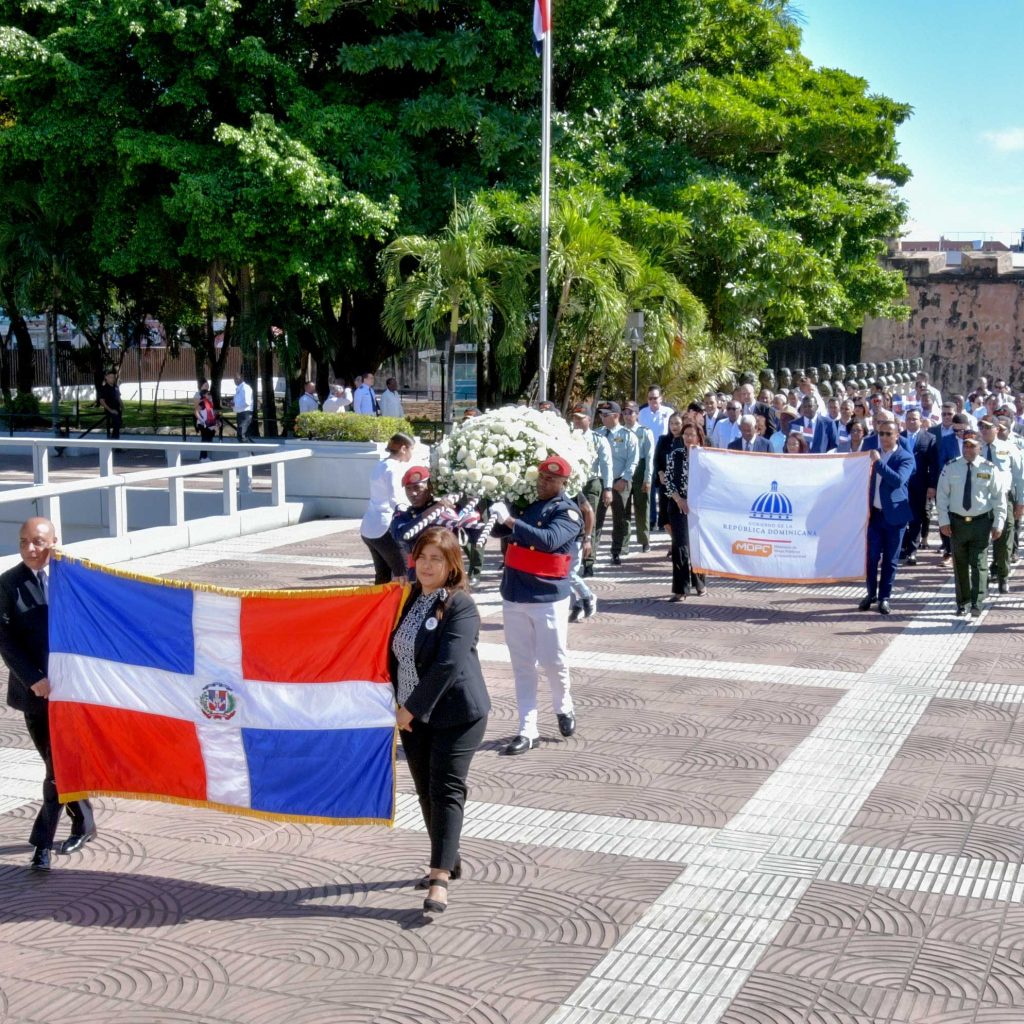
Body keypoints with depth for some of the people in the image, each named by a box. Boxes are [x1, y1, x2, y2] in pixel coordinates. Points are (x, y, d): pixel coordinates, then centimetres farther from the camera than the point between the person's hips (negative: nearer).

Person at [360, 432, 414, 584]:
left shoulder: (379, 466, 15)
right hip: (384, 528, -9)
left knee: (383, 576, 13)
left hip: (368, 528, 9)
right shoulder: (394, 468, -12)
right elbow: (395, 501, -25)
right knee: (402, 573, -2)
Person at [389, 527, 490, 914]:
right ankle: (449, 860, 29)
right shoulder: (408, 598, 7)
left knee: (446, 790, -9)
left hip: (455, 713, -7)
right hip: (412, 714, 7)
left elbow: (448, 664, -23)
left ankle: (440, 877, -10)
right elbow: (394, 652, 15)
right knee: (426, 791, 14)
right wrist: (400, 704, 5)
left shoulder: (460, 606, -14)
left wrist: (413, 708, -19)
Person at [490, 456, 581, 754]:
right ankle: (528, 730, 10)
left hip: (549, 598, -5)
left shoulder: (568, 512, -9)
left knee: (553, 660, 1)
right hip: (514, 595, 5)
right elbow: (498, 531, 10)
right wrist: (495, 511, -11)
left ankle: (564, 708, 31)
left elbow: (549, 540, -26)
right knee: (522, 665, 6)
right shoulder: (524, 503, 9)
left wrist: (510, 521, -30)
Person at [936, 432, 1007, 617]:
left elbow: (999, 497, 0)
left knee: (979, 564, -4)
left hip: (981, 523, -2)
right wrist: (944, 521, -4)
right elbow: (941, 495, 2)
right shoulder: (950, 468, 0)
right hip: (957, 522, 2)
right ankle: (962, 602, 21)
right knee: (959, 565, 10)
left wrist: (998, 524, -4)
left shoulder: (989, 469, -3)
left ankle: (977, 603, -1)